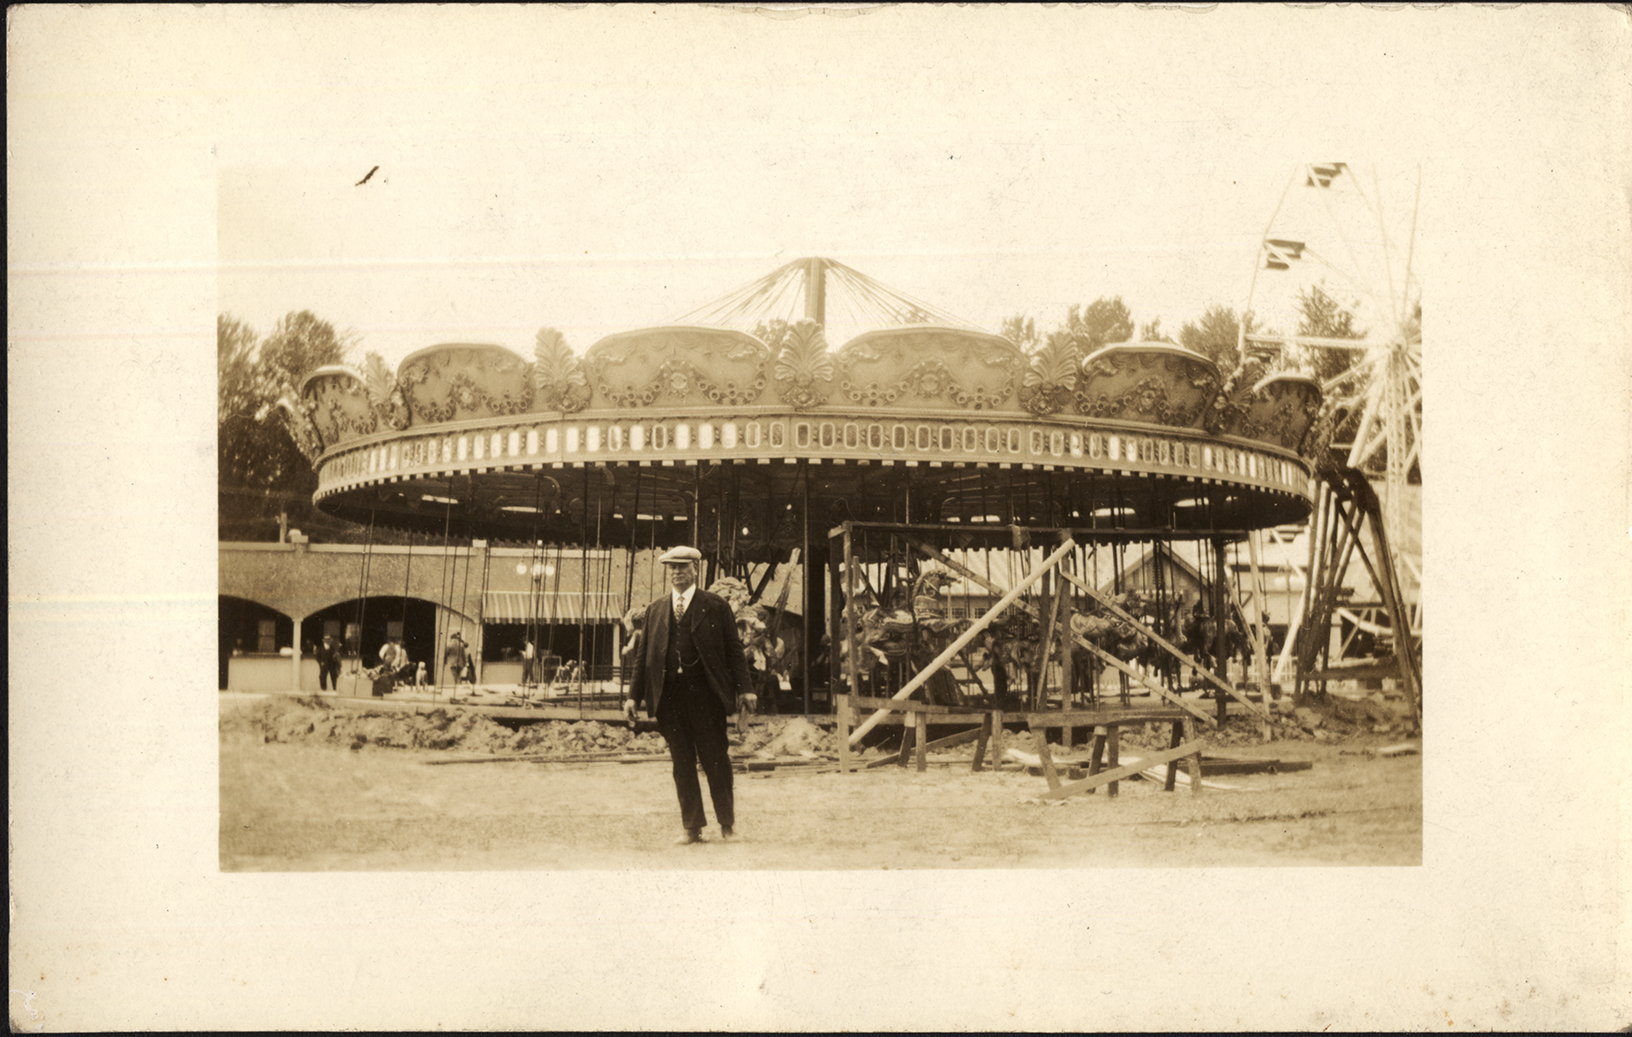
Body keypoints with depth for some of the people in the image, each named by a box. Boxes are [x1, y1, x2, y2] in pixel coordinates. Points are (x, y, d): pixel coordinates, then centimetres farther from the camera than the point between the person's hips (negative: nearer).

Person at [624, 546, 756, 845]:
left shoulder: (716, 606, 5)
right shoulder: (655, 610, 15)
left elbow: (734, 649, 3)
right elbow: (643, 654, 15)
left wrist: (744, 688, -5)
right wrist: (634, 695, 8)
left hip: (705, 691, -3)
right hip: (669, 694, 3)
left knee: (715, 759, -1)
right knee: (682, 764, 5)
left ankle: (727, 823, 14)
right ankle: (692, 828, 11)